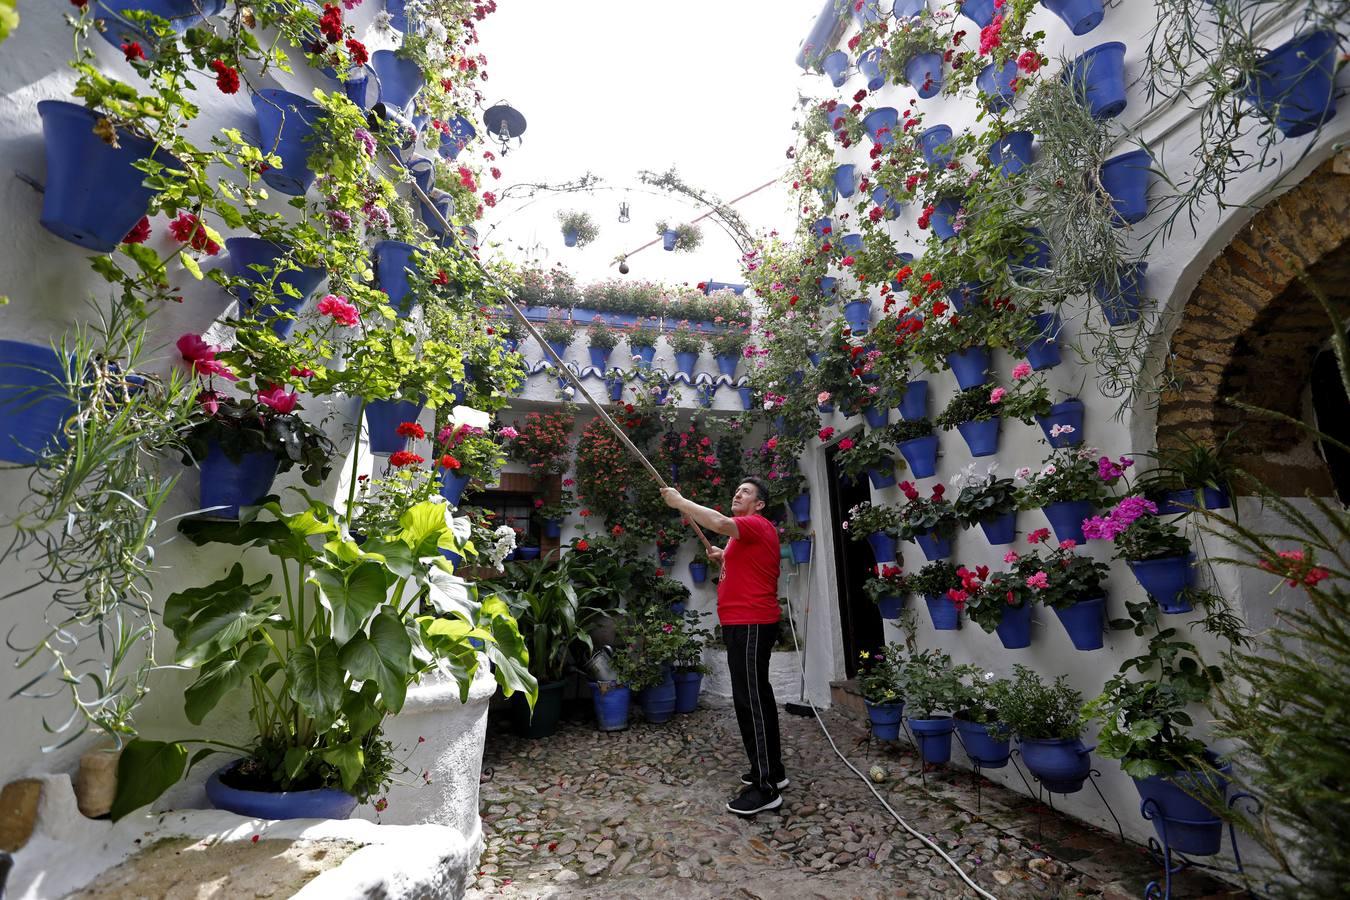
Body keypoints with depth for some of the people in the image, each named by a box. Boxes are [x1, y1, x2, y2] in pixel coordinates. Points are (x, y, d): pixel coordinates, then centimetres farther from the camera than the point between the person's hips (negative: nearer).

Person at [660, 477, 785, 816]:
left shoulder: (757, 524, -11)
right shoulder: (747, 531, 20)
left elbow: (719, 523, -30)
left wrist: (678, 501, -22)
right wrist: (723, 560, 12)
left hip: (750, 625, -11)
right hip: (745, 623, 11)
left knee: (750, 700, -8)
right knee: (759, 697, 16)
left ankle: (765, 788, 0)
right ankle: (772, 770, 28)